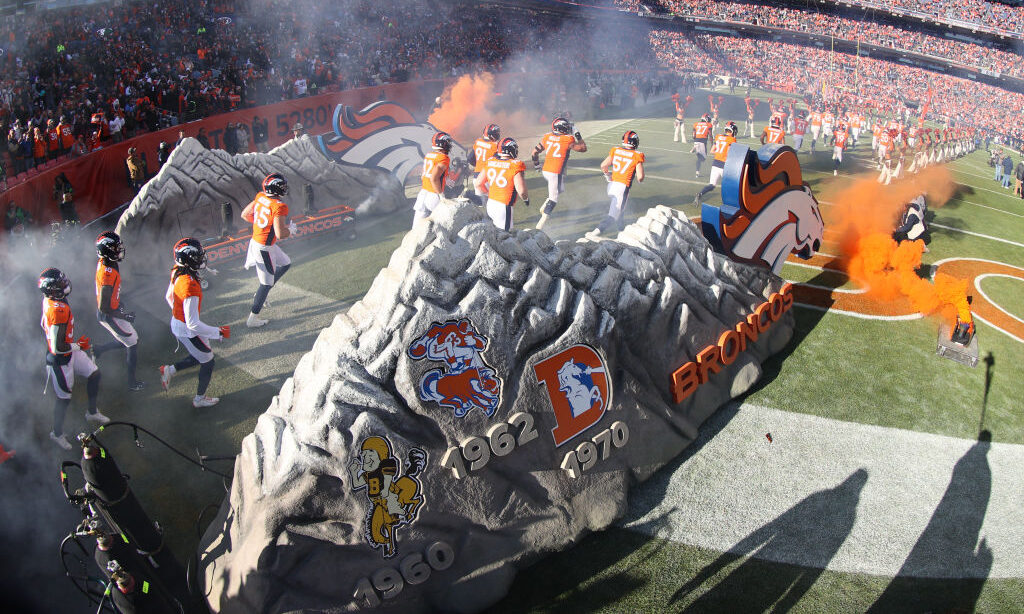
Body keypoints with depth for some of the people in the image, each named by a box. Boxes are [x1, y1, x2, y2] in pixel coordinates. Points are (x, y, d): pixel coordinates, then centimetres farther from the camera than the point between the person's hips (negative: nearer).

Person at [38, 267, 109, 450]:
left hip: (69, 352, 9)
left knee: (94, 374, 19)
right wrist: (78, 346, -15)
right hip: (60, 360, -9)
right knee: (64, 398, 9)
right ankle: (57, 433, 30)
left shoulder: (49, 301, -6)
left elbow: (43, 323, 15)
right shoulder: (59, 310, -35)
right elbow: (58, 347, -32)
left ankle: (92, 412, 37)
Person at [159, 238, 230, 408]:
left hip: (176, 323, 8)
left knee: (199, 357, 27)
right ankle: (199, 399, 32)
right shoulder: (190, 287, -36)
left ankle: (169, 370, 27)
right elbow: (193, 324, -33)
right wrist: (218, 332, -23)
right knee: (208, 362, 15)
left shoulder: (177, 273, -8)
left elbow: (168, 297, 12)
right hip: (188, 332, -8)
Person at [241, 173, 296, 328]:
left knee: (285, 264, 27)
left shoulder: (260, 197, -1)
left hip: (255, 241, 9)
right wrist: (291, 228, -9)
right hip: (265, 249, -9)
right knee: (266, 284, 7)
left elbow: (244, 214, 10)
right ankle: (253, 319, 17)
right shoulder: (279, 206, -25)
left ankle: (260, 294, 32)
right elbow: (280, 234, -29)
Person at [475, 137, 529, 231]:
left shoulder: (490, 162, 5)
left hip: (490, 203, 6)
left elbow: (478, 184, 10)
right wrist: (526, 199, 6)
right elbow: (521, 190, -16)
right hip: (504, 207, -6)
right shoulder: (515, 165, -12)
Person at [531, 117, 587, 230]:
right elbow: (583, 148, 4)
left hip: (545, 171, 7)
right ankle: (540, 225, -1)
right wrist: (578, 135, 12)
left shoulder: (547, 137, 4)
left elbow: (535, 152, 11)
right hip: (556, 173, -6)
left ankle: (544, 207, 20)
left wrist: (536, 164, 27)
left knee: (560, 189, 30)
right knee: (553, 198, 3)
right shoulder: (568, 140, -11)